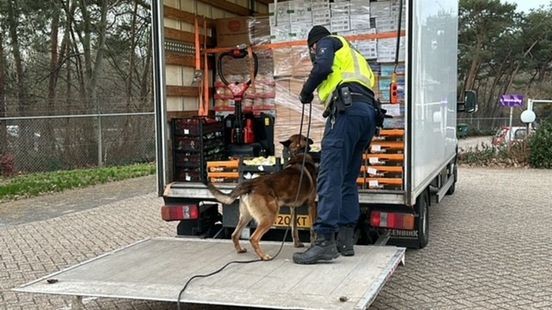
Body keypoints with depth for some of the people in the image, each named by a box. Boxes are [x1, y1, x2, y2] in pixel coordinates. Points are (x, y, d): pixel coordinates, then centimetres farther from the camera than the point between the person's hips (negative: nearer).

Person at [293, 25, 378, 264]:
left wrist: (306, 92, 6)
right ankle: (345, 239, 10)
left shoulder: (328, 42, 15)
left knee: (330, 176, -15)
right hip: (368, 112, 9)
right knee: (347, 179, 11)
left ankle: (325, 241, -22)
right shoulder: (353, 56, 39)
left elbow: (322, 67, -7)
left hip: (348, 108, -9)